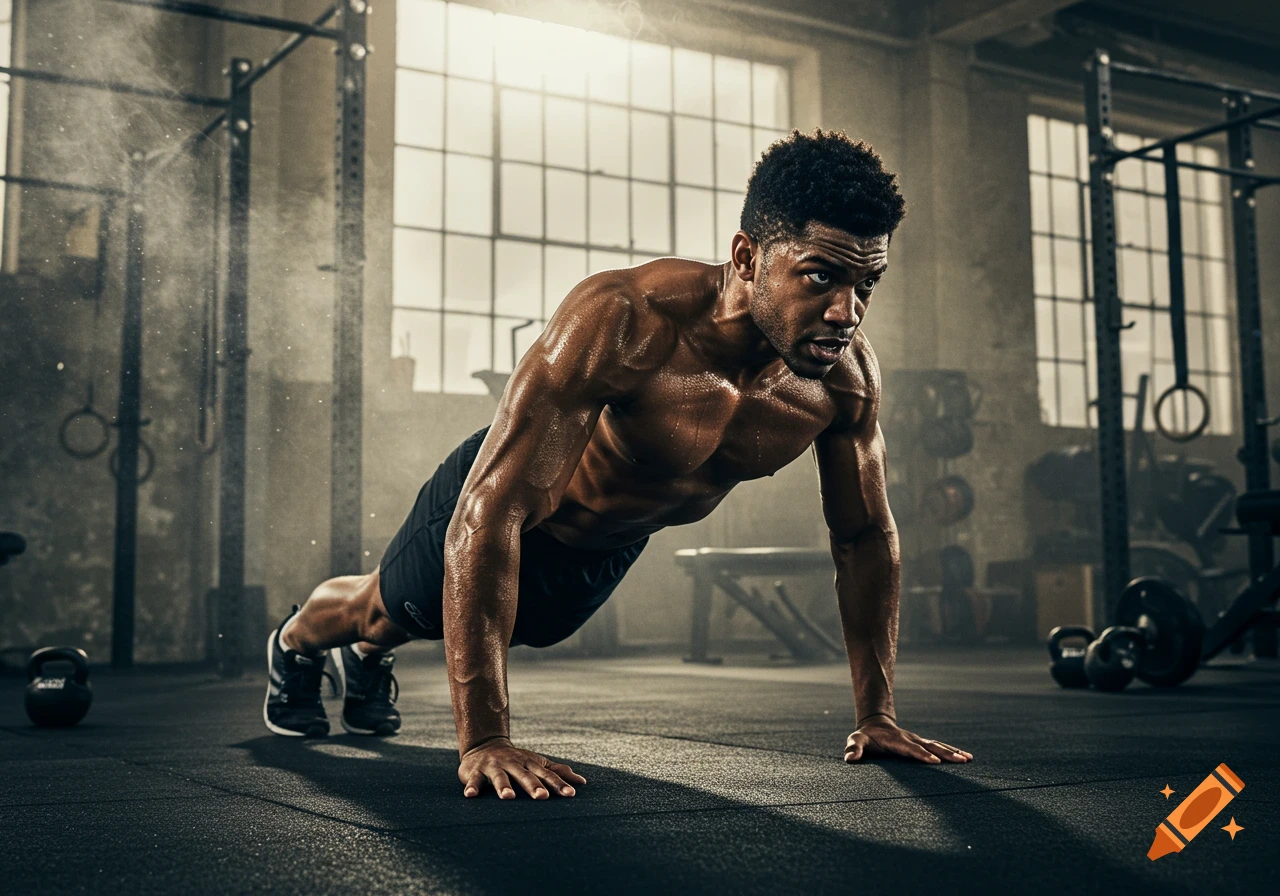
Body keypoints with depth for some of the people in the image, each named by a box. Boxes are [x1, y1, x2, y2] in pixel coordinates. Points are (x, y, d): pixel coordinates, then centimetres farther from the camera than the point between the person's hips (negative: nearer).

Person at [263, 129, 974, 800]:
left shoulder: (846, 372, -27)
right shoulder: (621, 321, -45)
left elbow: (866, 536, -11)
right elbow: (491, 510, -47)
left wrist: (877, 716, -12)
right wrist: (483, 738, -49)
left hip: (613, 547, 6)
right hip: (501, 501, -6)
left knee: (521, 626, 33)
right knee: (384, 607, 22)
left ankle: (368, 658, 67)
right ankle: (295, 645, 61)